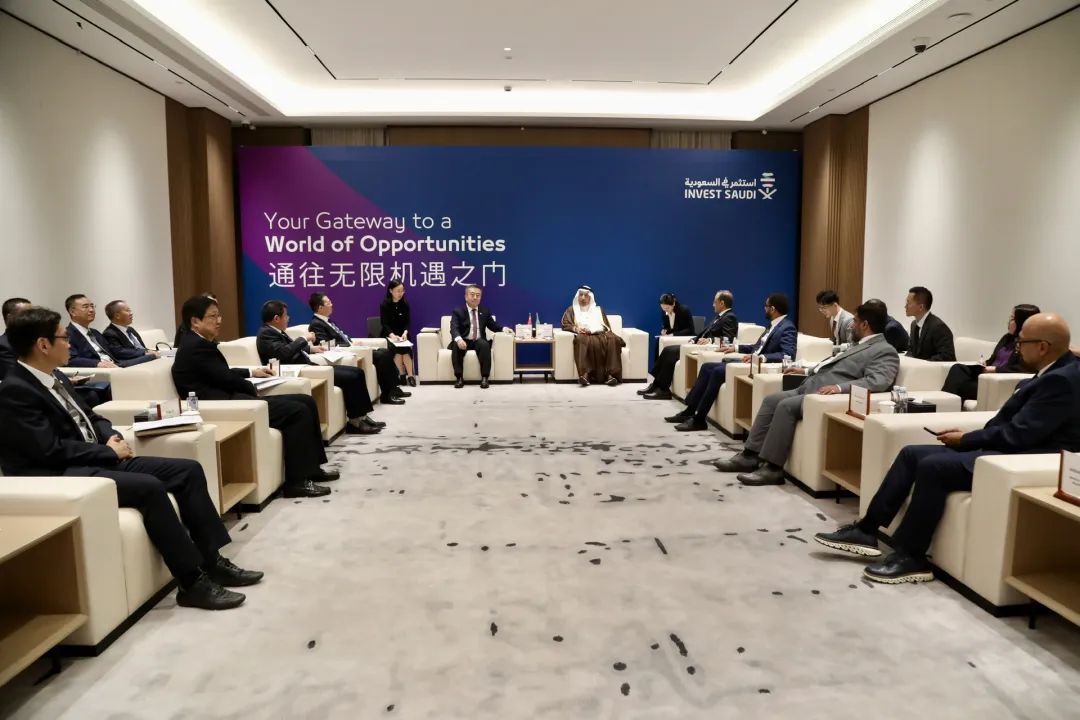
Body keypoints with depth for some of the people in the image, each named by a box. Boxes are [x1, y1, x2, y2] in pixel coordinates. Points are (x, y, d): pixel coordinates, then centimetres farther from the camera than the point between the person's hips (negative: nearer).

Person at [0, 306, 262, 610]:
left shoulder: (54, 378, 14)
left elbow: (90, 418, 23)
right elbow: (51, 450, -21)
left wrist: (113, 437, 1)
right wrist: (110, 451, -11)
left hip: (99, 459, 9)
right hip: (62, 476, -9)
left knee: (189, 470, -5)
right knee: (150, 487, -32)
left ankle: (212, 561, -4)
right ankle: (193, 582, -24)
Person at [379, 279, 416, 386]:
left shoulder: (405, 304, 1)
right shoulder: (384, 304, -8)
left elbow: (408, 322, -3)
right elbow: (384, 324, -14)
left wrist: (405, 333, -25)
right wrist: (392, 335, -33)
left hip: (402, 334, 2)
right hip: (388, 334, -2)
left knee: (405, 348, -28)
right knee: (395, 347, -31)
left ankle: (410, 375, -27)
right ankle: (402, 375, -22)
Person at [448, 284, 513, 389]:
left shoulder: (485, 311, 14)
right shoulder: (458, 311, 0)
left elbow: (493, 326, 18)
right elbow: (454, 328, -15)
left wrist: (504, 329, -5)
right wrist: (459, 339, -37)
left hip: (478, 341, 2)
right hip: (464, 341, -2)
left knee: (485, 345, -33)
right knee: (456, 346, -35)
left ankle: (484, 378, -30)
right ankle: (459, 378, -26)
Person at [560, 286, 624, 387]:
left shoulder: (598, 310, 28)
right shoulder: (572, 310, 25)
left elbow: (607, 326, 14)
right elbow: (565, 325, 11)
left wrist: (592, 330, -6)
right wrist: (576, 328, -11)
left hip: (599, 334, 2)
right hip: (583, 335, -2)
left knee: (612, 339, -33)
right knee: (582, 340, -41)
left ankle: (611, 374, -42)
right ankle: (585, 374, -52)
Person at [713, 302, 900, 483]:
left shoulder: (885, 351, -4)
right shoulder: (858, 344, 26)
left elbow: (878, 381, -20)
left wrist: (840, 387, -31)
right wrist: (807, 371, 31)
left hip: (827, 394, -10)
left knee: (786, 406, -26)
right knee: (771, 400, -1)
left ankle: (772, 468, -22)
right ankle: (750, 455, -3)